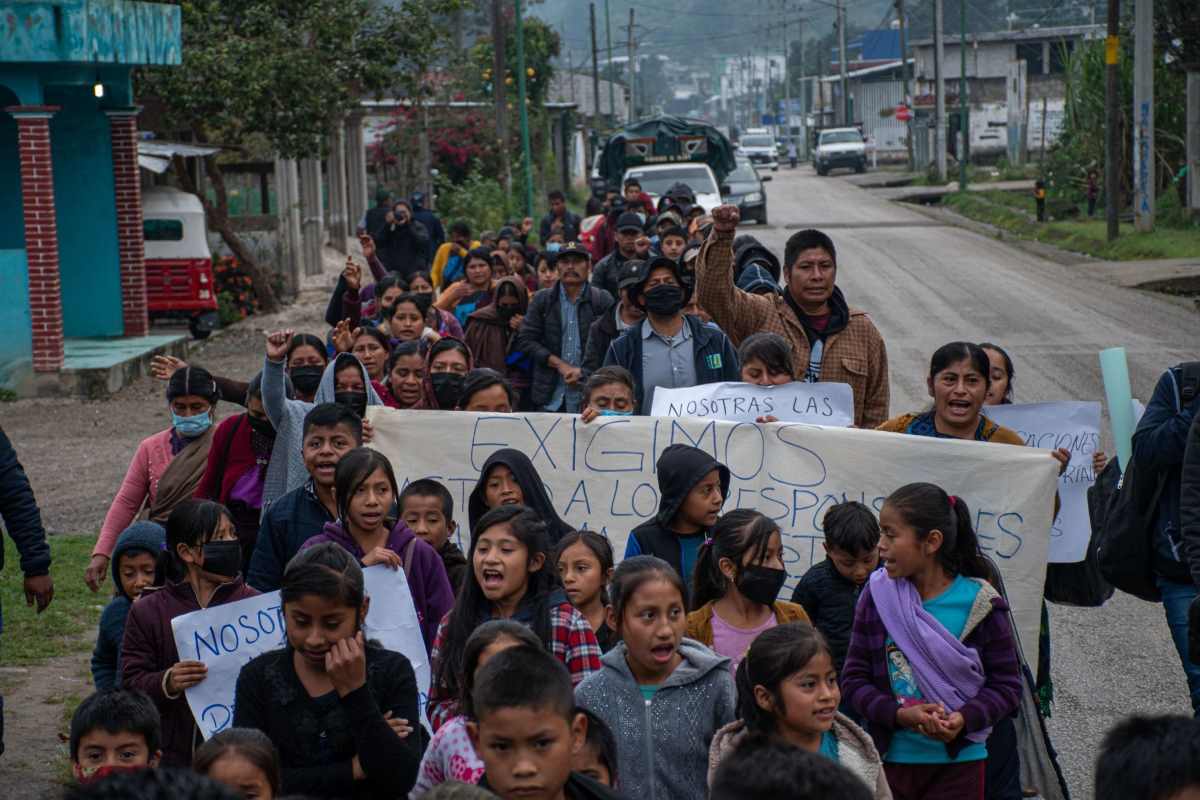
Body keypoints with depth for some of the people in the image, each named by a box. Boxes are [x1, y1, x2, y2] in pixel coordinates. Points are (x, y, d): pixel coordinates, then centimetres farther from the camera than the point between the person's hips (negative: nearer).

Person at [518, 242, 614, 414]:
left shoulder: (603, 300, 4)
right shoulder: (542, 300, 9)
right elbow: (525, 340, 4)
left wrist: (584, 371, -11)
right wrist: (560, 365, -7)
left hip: (590, 394, -2)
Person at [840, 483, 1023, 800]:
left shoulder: (978, 603, -8)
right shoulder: (877, 595, -2)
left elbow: (1006, 685, -4)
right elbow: (854, 679, -1)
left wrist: (964, 719, -20)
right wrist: (900, 715, -17)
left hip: (957, 762, -2)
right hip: (889, 758, 2)